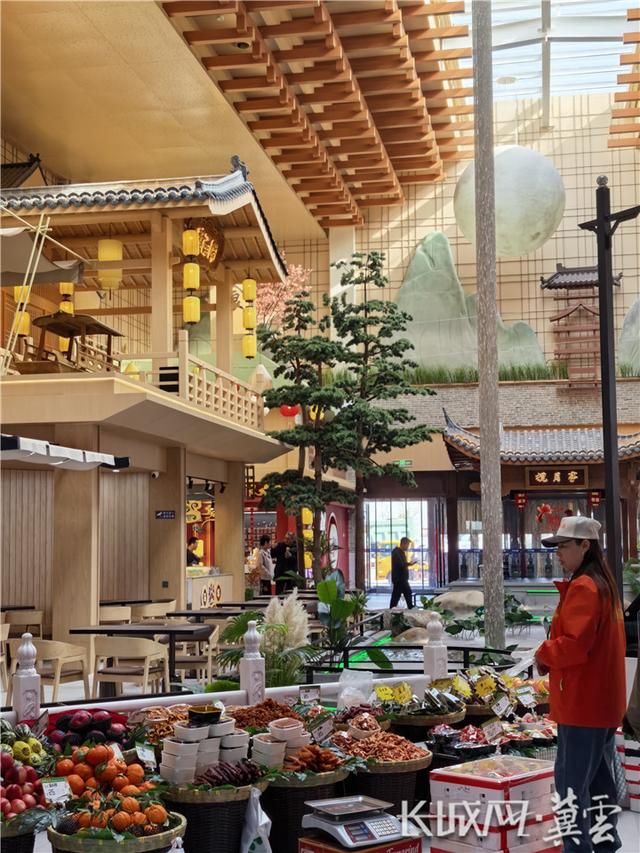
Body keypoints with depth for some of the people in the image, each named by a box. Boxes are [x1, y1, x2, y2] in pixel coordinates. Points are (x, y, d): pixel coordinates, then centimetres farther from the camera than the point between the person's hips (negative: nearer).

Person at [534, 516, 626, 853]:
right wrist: (552, 657, 9)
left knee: (571, 782, -6)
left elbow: (573, 644, -25)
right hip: (602, 700, 10)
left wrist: (544, 654, -8)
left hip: (582, 703, -10)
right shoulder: (603, 584, 14)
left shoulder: (582, 588, -18)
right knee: (600, 778, 17)